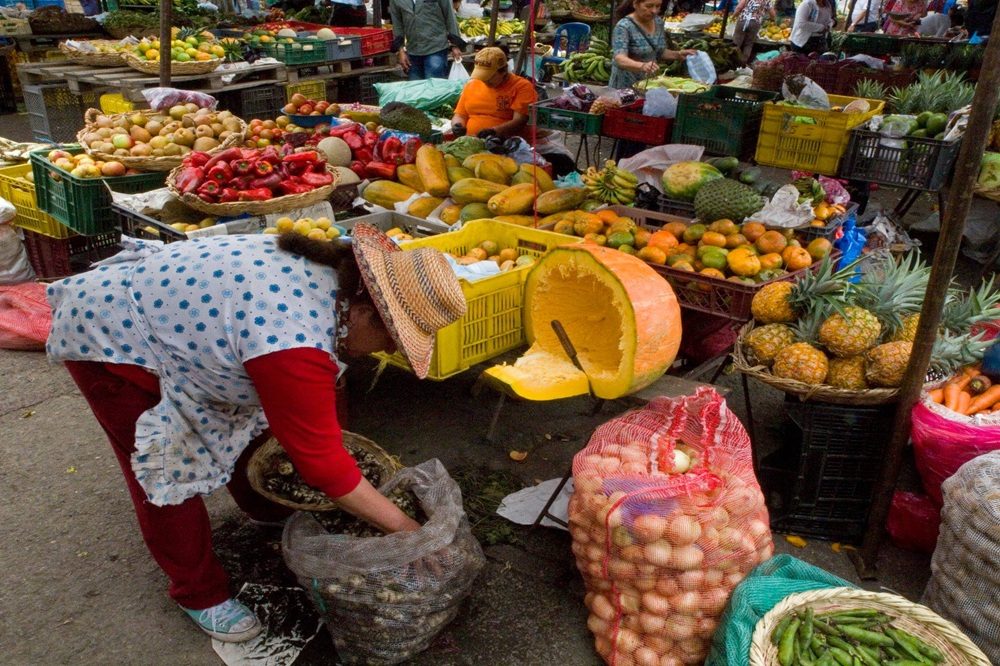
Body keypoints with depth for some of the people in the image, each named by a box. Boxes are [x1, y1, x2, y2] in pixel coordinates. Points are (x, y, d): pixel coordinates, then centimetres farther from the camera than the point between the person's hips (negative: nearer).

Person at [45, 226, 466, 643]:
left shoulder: (327, 271, -12)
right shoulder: (295, 343, -38)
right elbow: (322, 461, -30)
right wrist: (406, 529, -22)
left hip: (154, 303, 8)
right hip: (111, 336, -8)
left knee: (245, 422, 17)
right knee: (167, 475, -1)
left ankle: (265, 509, 42)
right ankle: (199, 594, 20)